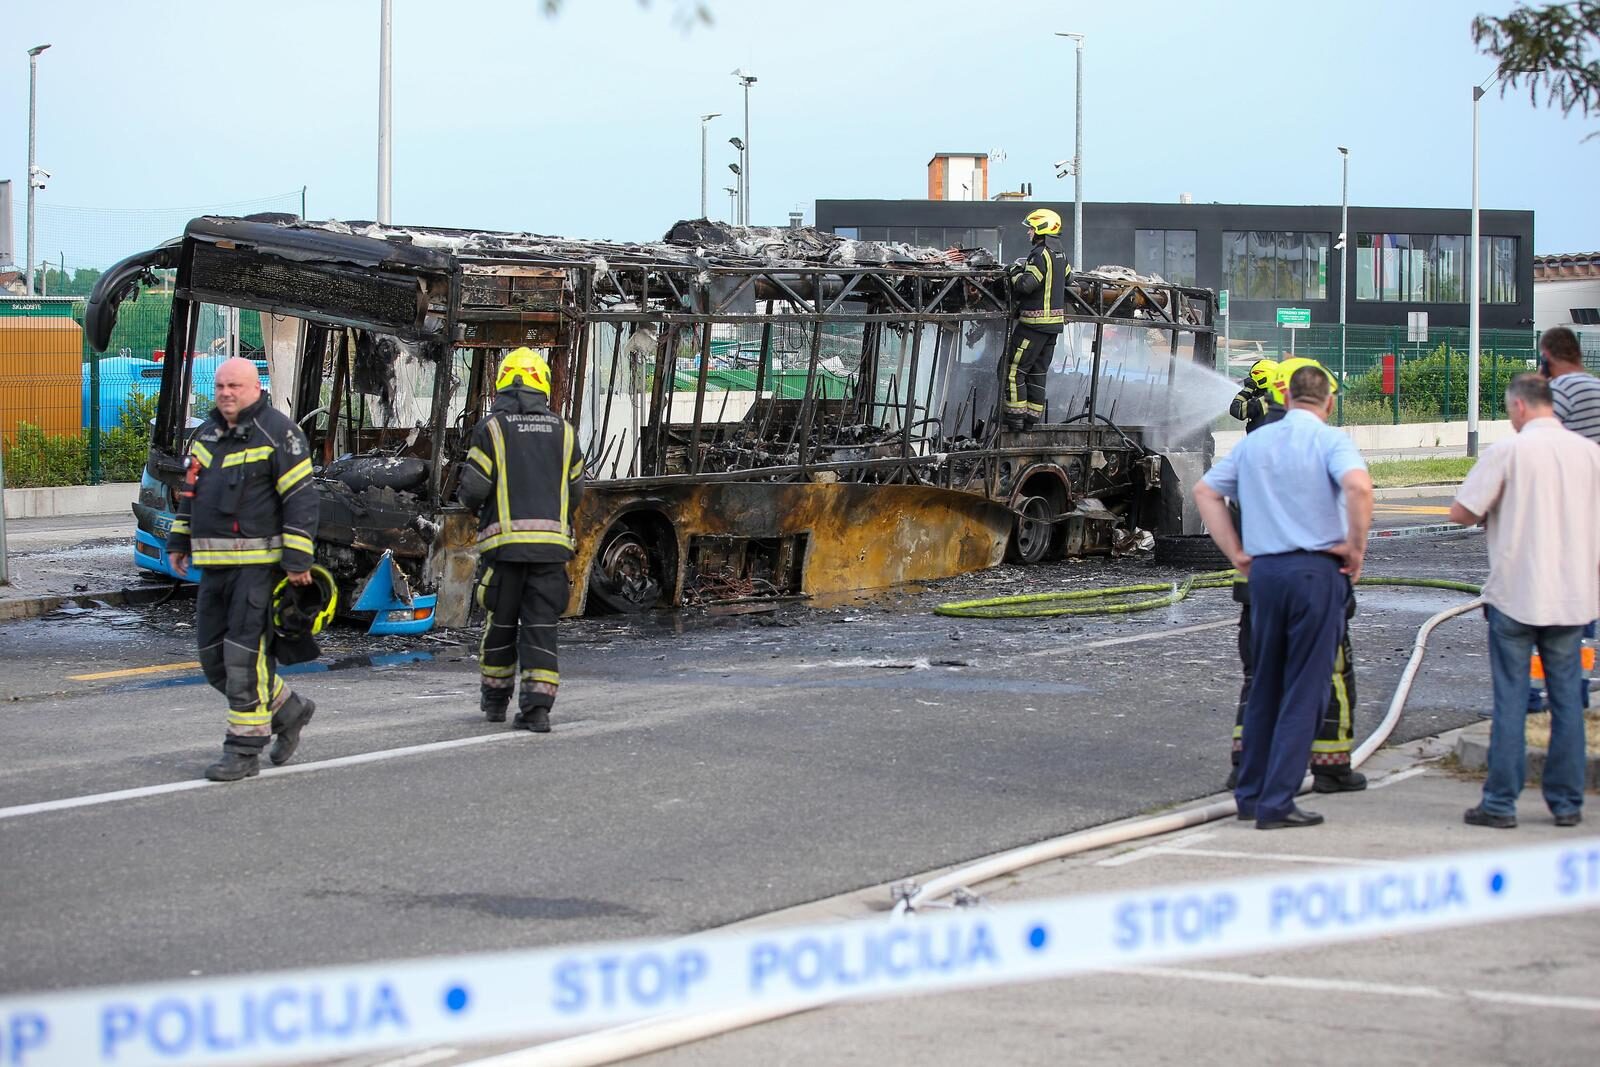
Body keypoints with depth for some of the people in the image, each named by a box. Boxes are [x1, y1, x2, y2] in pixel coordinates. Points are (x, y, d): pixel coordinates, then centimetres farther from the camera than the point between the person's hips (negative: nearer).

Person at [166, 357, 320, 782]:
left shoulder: (277, 433, -8)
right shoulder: (206, 434, 16)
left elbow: (301, 499, -12)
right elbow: (190, 489, 27)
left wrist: (297, 560, -17)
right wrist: (178, 541, 20)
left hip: (259, 561, -8)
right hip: (214, 565, 8)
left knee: (245, 653, -10)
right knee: (213, 656, 9)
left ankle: (244, 749, -3)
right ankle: (288, 710, 26)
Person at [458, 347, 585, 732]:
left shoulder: (491, 427, -2)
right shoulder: (562, 430, 9)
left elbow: (474, 490, -7)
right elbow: (574, 490, 13)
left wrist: (469, 497, 16)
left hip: (505, 541, -2)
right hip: (552, 540, 2)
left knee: (501, 621, 12)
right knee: (541, 625, 1)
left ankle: (495, 700, 25)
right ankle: (536, 707, -9)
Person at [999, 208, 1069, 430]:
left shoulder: (1041, 254, -17)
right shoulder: (1060, 256, 11)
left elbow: (1026, 285, -26)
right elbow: (1068, 275, 30)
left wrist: (1016, 271, -6)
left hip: (1034, 322, -9)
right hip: (1055, 322, 9)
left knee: (1014, 368, -3)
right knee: (1037, 371, 14)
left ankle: (1015, 415, -5)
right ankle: (1032, 417, 15)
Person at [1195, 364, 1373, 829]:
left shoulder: (1254, 442, 12)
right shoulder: (1330, 441, -6)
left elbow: (1205, 491, 16)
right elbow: (1358, 486, -24)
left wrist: (1236, 553, 15)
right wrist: (1356, 549, -13)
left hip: (1264, 571, 5)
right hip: (1317, 569, -5)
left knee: (1264, 687, 17)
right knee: (1304, 691, -1)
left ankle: (1250, 794, 20)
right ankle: (1276, 804, -4)